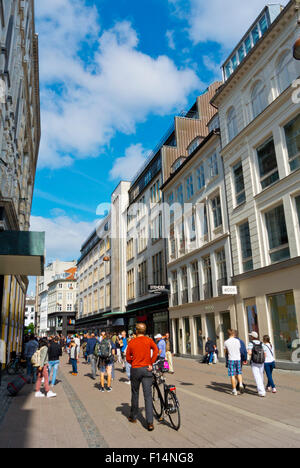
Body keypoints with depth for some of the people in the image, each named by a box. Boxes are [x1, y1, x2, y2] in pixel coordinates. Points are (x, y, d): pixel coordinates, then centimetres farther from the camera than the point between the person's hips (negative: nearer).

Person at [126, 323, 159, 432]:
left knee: (135, 394, 17)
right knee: (148, 396, 0)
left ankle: (133, 417, 31)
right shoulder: (149, 340, 0)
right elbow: (156, 350, -16)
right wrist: (151, 363, -9)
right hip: (147, 369, -1)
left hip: (135, 369, 1)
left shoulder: (131, 342, 2)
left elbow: (128, 358, 3)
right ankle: (150, 422, -5)